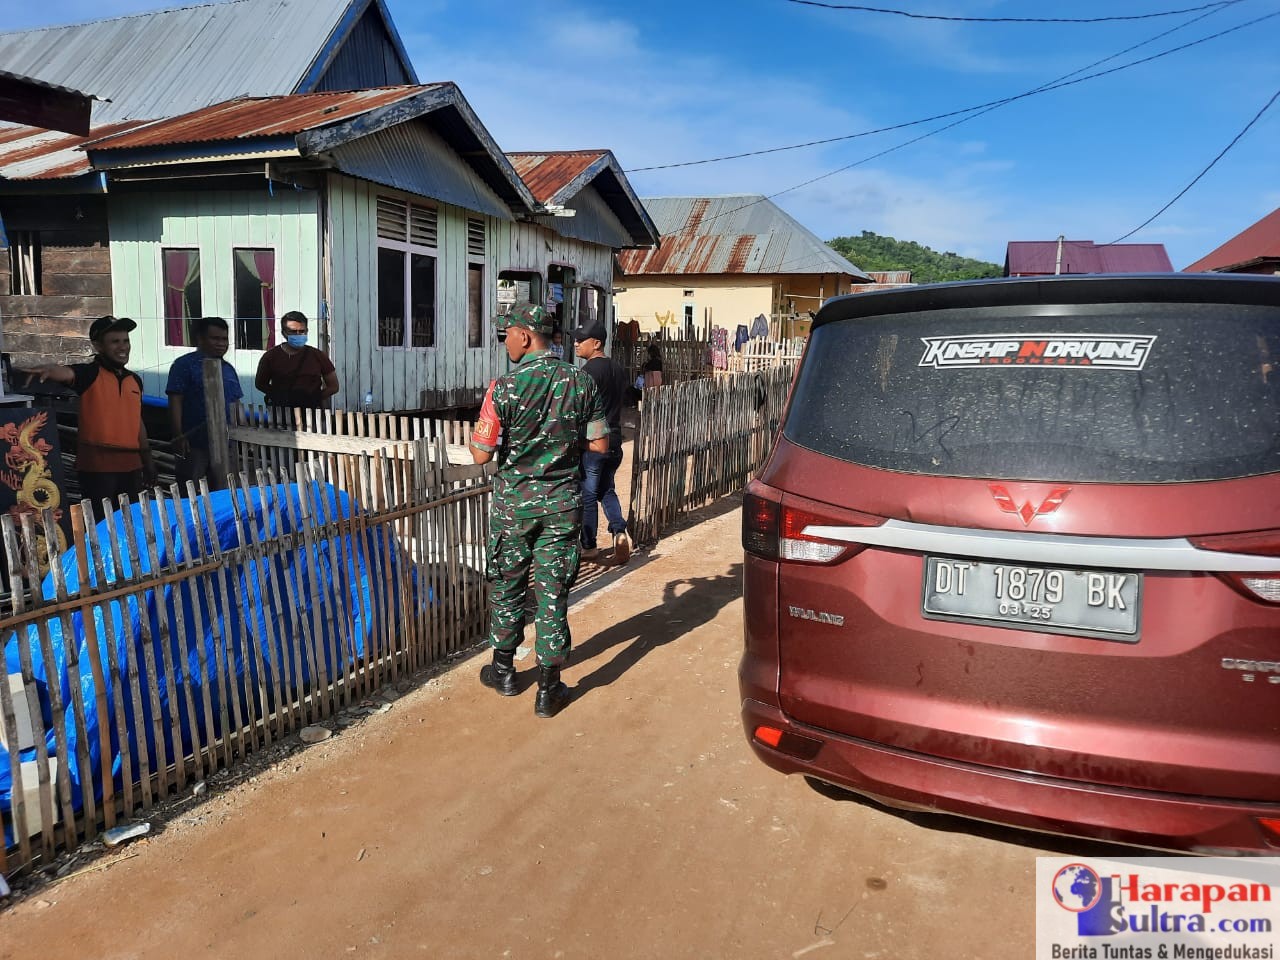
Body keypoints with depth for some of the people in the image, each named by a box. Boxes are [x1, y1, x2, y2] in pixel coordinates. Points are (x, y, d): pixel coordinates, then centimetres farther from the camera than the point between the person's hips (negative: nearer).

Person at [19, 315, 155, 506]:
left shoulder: (135, 380, 13)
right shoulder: (89, 374, -4)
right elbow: (65, 373, -27)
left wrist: (147, 461, 20)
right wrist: (50, 369, -51)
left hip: (131, 464, 6)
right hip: (96, 464, -5)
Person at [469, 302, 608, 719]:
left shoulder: (505, 387, -15)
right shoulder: (580, 382, -5)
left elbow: (481, 454, -13)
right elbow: (600, 444, 0)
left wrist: (479, 431, 8)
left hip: (514, 501, -1)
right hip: (562, 503, 2)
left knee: (506, 584, 17)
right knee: (553, 591, 7)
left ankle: (503, 669, 32)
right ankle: (549, 688, 13)